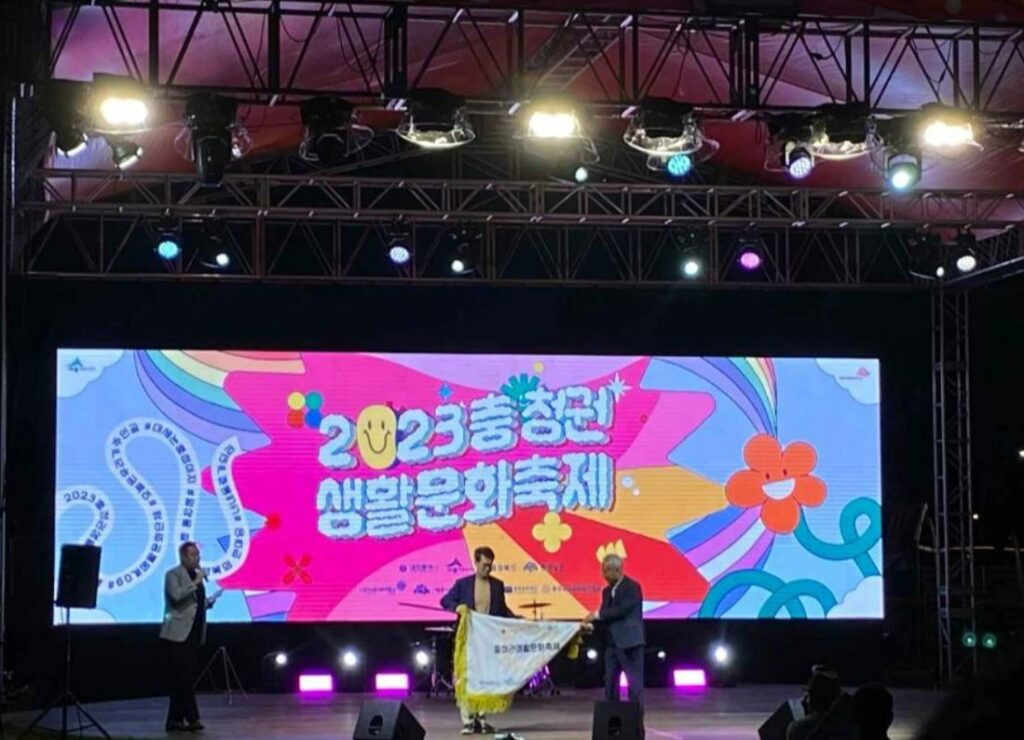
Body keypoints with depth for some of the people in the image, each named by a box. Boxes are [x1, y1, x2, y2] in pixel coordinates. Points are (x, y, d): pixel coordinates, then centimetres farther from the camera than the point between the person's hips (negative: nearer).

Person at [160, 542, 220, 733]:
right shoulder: (173, 574, -4)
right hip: (179, 633, -8)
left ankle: (175, 720, 11)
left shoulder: (197, 575, 18)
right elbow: (176, 595, -22)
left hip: (195, 633, 8)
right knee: (183, 677, -10)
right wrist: (196, 583, -19)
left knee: (186, 678, 7)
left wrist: (208, 602, 8)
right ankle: (192, 718, -12)